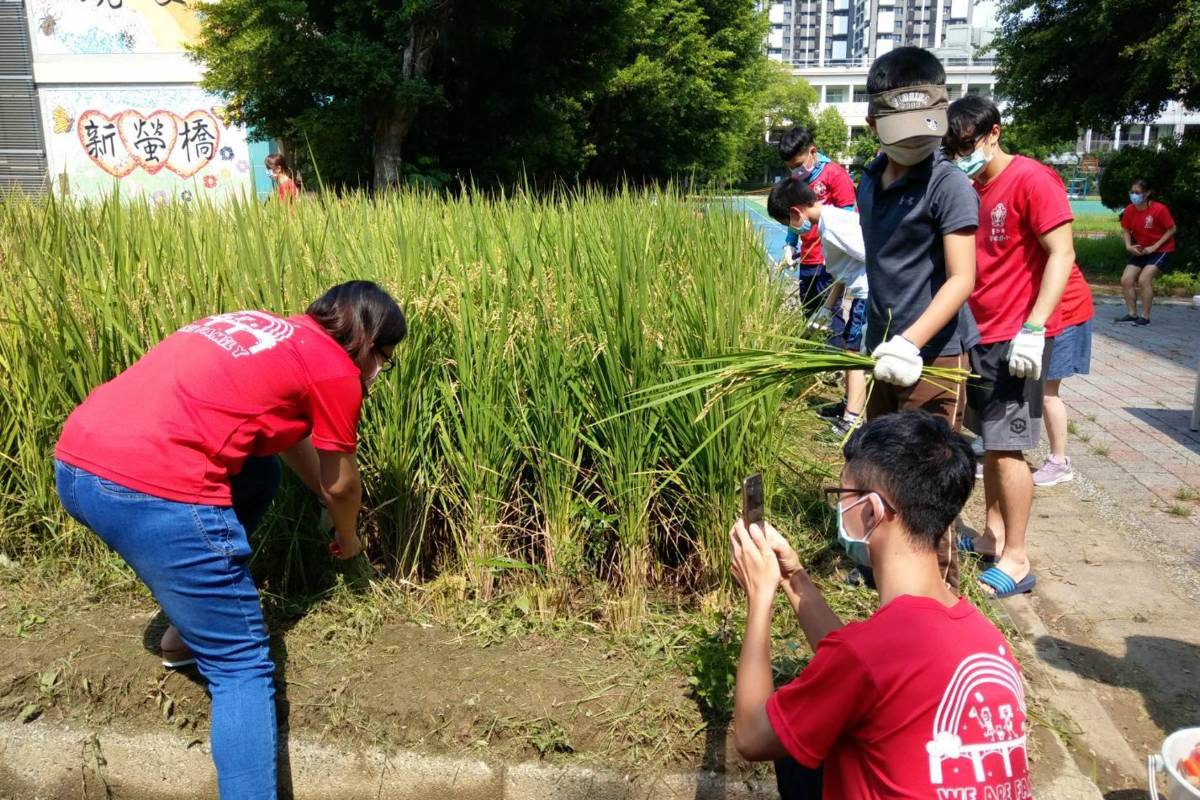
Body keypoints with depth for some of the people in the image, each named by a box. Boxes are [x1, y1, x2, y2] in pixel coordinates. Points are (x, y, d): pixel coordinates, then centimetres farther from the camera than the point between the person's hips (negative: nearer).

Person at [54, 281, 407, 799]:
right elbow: (340, 484, 15)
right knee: (242, 664, 4)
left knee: (257, 473, 30)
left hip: (76, 462, 9)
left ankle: (192, 621, 33)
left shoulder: (265, 329, 25)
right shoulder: (336, 368, 3)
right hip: (152, 490, -9)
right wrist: (348, 538, 36)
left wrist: (331, 506, 48)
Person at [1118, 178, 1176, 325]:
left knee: (1144, 279, -20)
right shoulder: (1129, 210, -8)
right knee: (1126, 280, -3)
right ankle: (1132, 314, 9)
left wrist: (1154, 247, -20)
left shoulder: (1159, 209, -22)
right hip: (1141, 250, 6)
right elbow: (1126, 229, 5)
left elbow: (1172, 229, -14)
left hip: (1161, 250, -6)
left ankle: (1145, 317, -10)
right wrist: (1129, 246, -12)